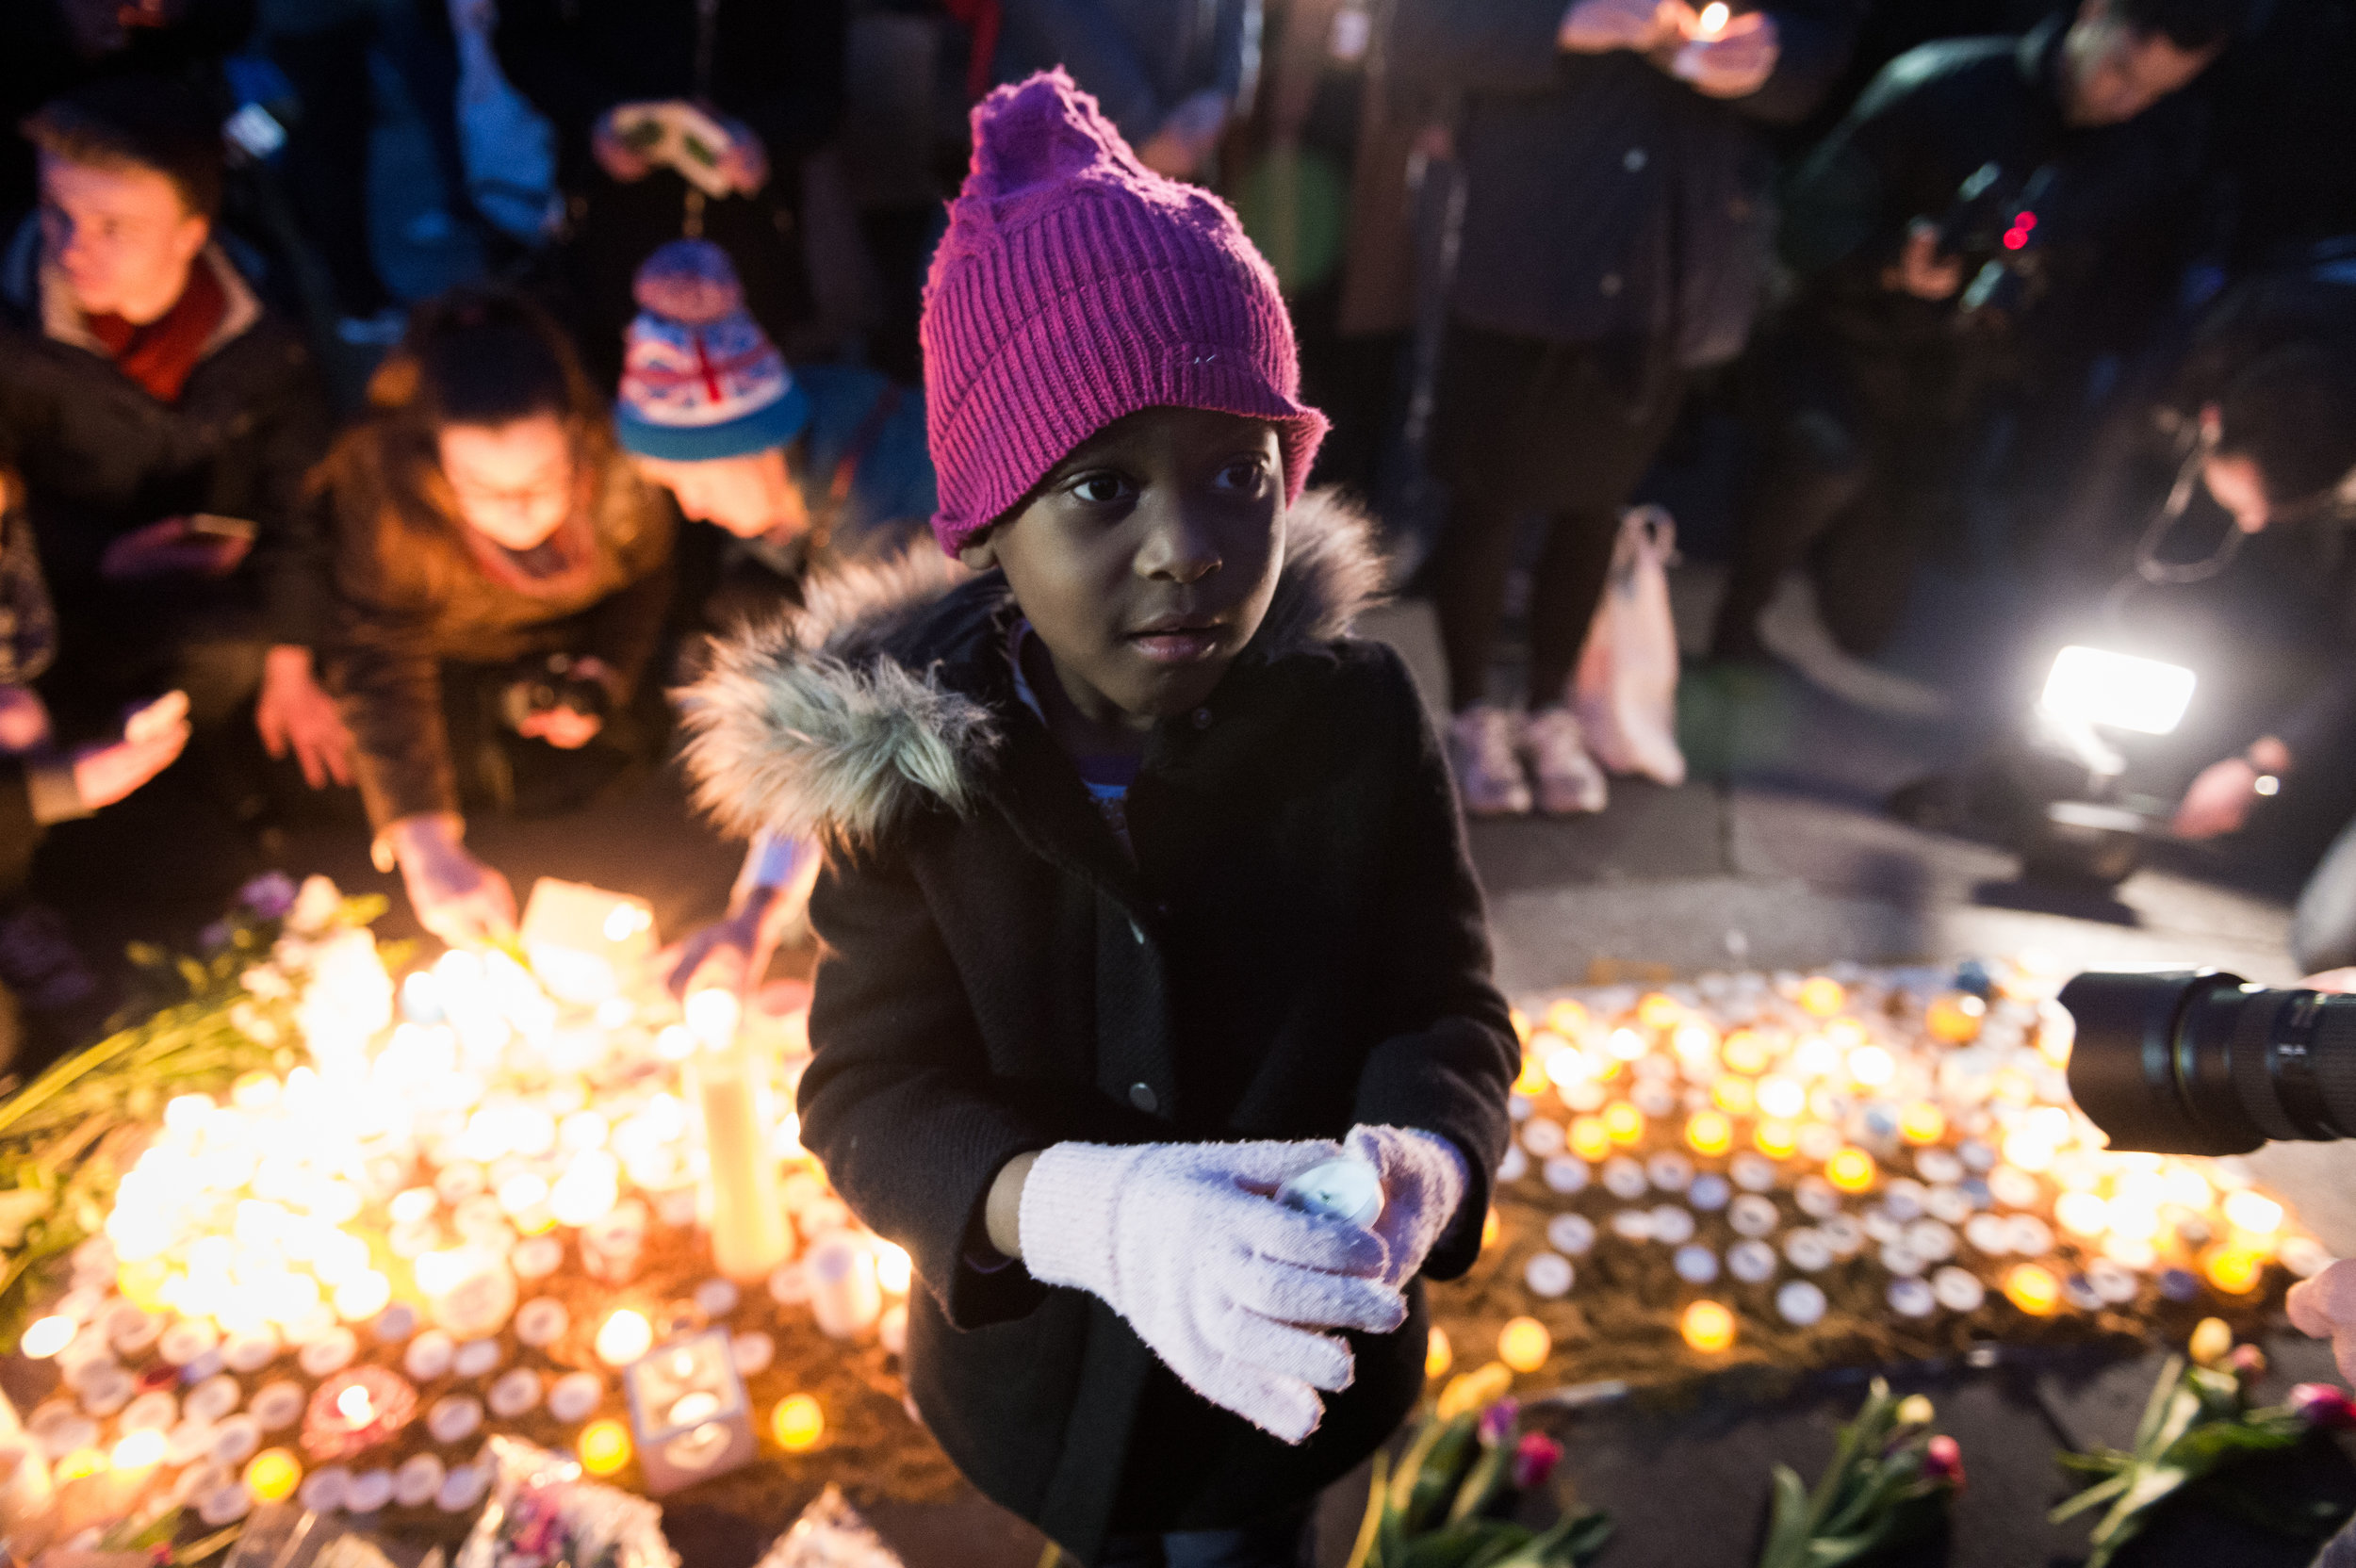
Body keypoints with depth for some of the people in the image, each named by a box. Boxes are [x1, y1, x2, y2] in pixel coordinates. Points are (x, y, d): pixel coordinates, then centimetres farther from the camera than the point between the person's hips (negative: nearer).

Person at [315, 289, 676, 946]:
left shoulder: (616, 463, -32)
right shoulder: (382, 489, -38)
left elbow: (646, 570, -8)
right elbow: (381, 669, -41)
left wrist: (606, 671, -22)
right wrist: (427, 850, -50)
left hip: (564, 641, 1)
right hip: (436, 644, -1)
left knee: (572, 775, -10)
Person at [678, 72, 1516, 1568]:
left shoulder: (1355, 713, -21)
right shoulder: (907, 753, -21)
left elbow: (1445, 1008, -13)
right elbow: (873, 1093, -20)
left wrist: (1419, 1157, -37)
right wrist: (1083, 1211, -40)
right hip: (1044, 1366, 2)